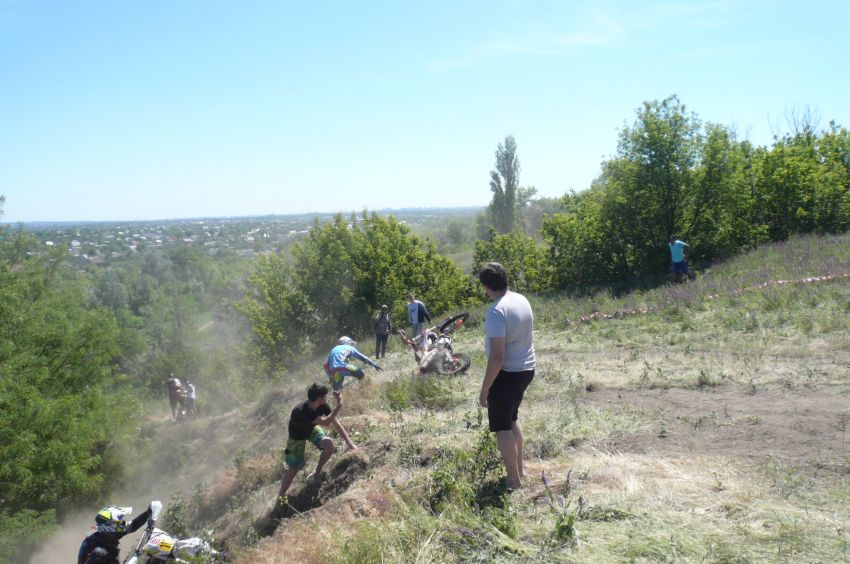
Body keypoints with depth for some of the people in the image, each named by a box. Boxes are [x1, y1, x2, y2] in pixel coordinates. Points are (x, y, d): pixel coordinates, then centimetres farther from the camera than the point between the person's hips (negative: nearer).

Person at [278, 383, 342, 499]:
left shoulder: (322, 406, -25)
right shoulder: (301, 411, -43)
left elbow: (335, 422, -15)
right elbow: (326, 422, -48)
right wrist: (339, 405, -47)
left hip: (312, 429, 5)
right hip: (297, 436, -5)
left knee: (329, 444, -21)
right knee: (294, 468, -3)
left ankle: (317, 471, 6)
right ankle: (280, 497, 17)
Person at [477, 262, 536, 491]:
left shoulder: (497, 311, -23)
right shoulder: (522, 300, 3)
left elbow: (497, 356, -27)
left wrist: (485, 388, -18)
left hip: (507, 373, -9)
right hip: (527, 368, 9)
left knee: (502, 427, 5)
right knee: (512, 418, 26)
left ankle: (515, 480, 11)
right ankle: (519, 469, 37)